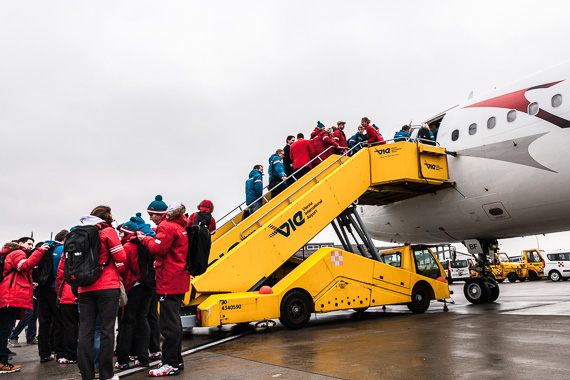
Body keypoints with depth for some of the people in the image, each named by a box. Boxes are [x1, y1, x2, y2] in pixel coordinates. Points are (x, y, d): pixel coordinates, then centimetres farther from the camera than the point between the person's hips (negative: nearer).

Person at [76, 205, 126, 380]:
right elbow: (120, 257, -6)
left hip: (85, 289, 5)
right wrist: (119, 273, 12)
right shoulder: (108, 231, -3)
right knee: (107, 330, 0)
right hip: (107, 287, -5)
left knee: (85, 331, 6)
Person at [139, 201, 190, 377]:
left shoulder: (167, 226, -11)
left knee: (169, 323, -4)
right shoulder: (180, 227, 18)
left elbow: (158, 248, -19)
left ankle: (170, 364, 2)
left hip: (169, 282, -10)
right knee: (174, 320, 17)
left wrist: (145, 239, -4)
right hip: (179, 281, 10)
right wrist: (150, 238, 10)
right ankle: (176, 360, 26)